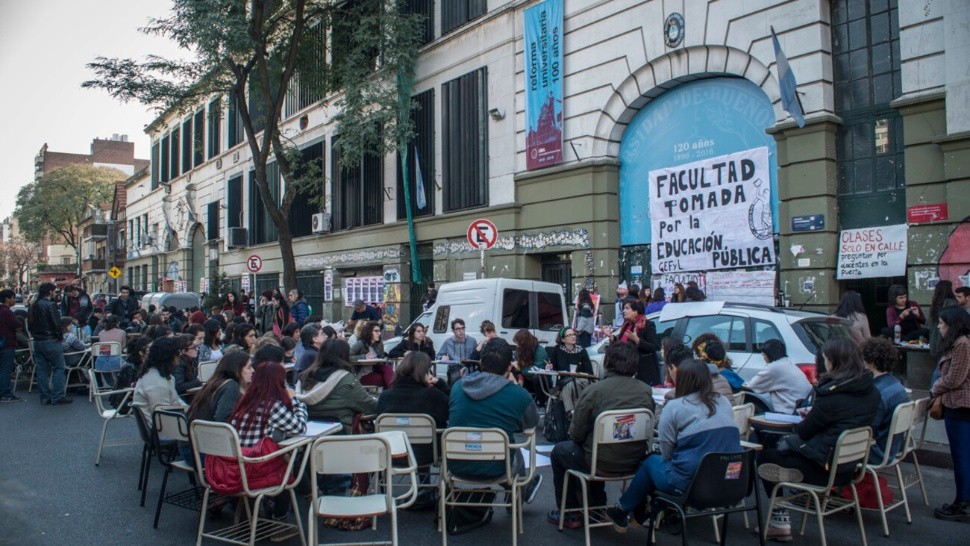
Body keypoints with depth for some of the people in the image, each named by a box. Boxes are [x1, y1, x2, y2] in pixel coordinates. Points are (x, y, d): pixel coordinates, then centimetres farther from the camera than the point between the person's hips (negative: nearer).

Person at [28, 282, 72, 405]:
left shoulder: (33, 306, 10)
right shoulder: (50, 305, -15)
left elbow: (29, 325, 16)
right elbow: (56, 325, -16)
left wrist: (36, 335, 20)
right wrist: (60, 337, -2)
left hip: (37, 342, 8)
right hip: (51, 342, -8)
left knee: (42, 370, 10)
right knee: (58, 368, -2)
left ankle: (45, 397, 13)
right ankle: (57, 397, -4)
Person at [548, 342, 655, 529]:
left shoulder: (593, 390, -17)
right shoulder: (646, 392, -6)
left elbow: (576, 434, -12)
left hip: (602, 464, -5)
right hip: (634, 462, 5)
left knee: (559, 451, 23)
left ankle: (569, 514, 28)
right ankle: (596, 507, 43)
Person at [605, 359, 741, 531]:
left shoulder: (674, 407, -8)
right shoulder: (724, 403, 7)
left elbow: (666, 453, -4)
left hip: (691, 483, -6)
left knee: (650, 461, 20)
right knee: (661, 459, 24)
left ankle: (623, 511, 33)